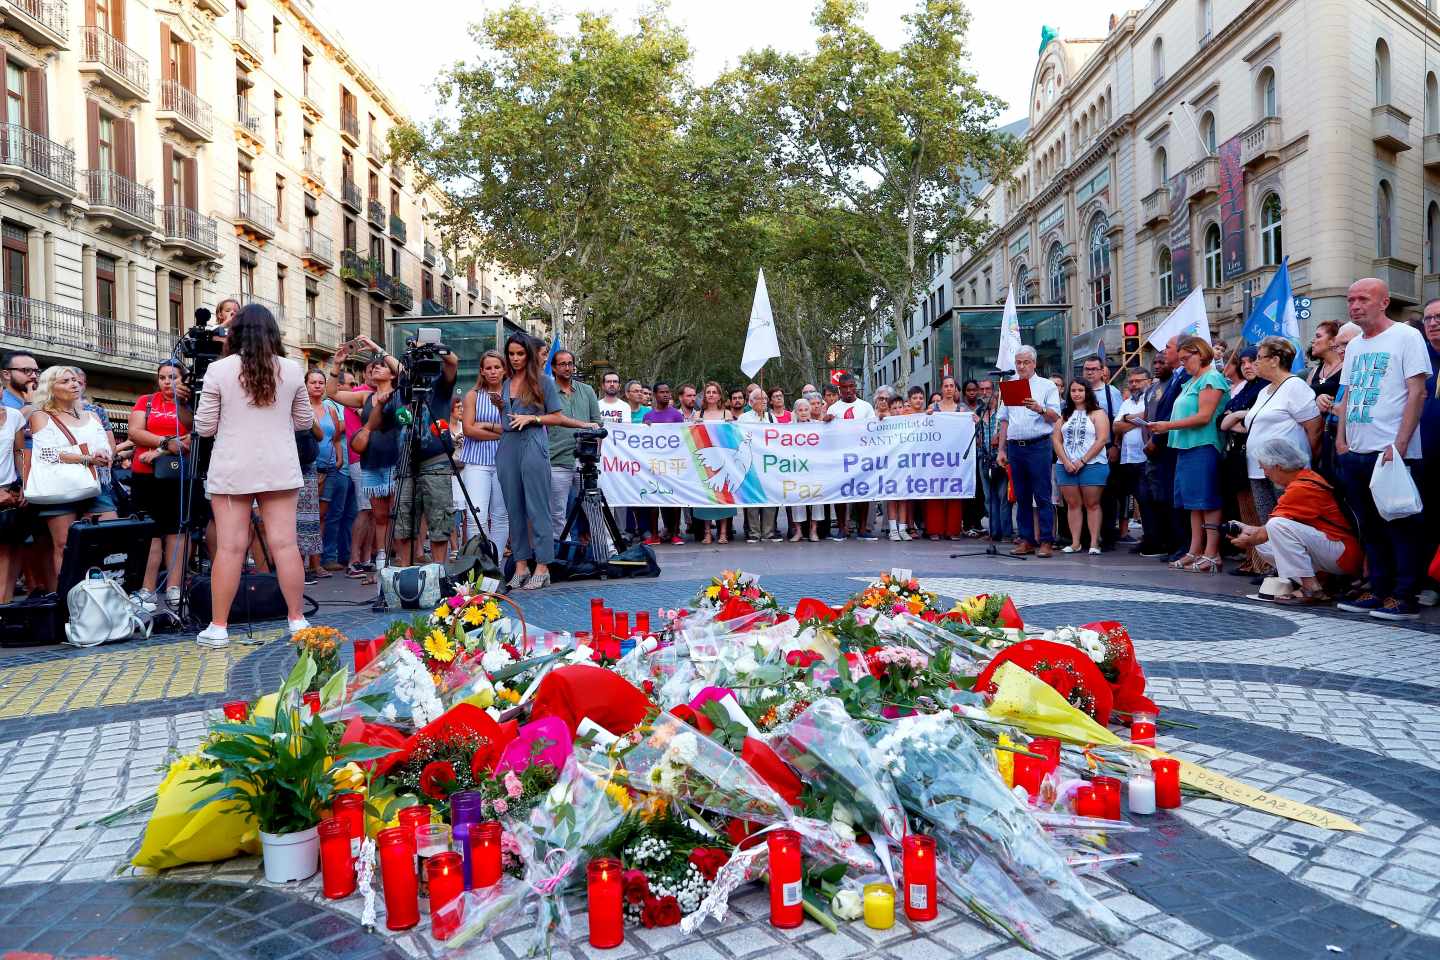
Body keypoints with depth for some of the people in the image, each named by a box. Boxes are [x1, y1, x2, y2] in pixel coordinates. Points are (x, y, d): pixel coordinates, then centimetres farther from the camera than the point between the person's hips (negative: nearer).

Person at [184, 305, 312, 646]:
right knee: (285, 544, 2)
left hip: (231, 469, -1)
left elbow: (204, 428, 1)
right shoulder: (291, 369, 2)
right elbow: (304, 421, 12)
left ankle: (218, 627, 7)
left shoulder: (219, 370, -3)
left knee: (230, 547, 1)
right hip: (280, 468, 1)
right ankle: (297, 620, 7)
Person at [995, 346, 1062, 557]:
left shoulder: (1046, 386, 5)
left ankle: (1045, 541, -3)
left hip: (1038, 446, -4)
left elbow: (1055, 416, -4)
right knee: (1021, 497, 6)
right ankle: (1026, 540, 11)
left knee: (1042, 496, -5)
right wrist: (1001, 450, 11)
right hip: (1014, 446, 4)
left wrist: (1040, 409, -24)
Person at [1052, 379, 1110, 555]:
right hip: (1066, 466, 4)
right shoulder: (1064, 415, 15)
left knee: (1092, 504, -2)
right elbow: (1056, 439, 8)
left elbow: (1102, 439, -7)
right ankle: (1075, 543, 5)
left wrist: (1082, 461, -12)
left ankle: (1094, 544, -1)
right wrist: (1066, 461, -7)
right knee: (1072, 504, 3)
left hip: (1092, 464, -4)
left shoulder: (1097, 413, 3)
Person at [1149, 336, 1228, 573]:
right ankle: (1195, 552, 11)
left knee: (1206, 501, -8)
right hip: (1187, 447, 9)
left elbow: (1204, 416, -16)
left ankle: (1211, 555, -6)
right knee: (1194, 502, 8)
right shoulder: (1191, 382, 20)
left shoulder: (1211, 378, -6)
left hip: (1203, 447, -9)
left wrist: (1169, 425, -15)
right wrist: (1165, 429, 5)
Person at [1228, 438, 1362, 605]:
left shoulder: (1301, 488, -20)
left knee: (1278, 526, -26)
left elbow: (1271, 529, -13)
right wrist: (1250, 530, 14)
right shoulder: (1306, 477, 9)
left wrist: (1249, 540, 5)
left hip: (1345, 556, -10)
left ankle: (1312, 591, -20)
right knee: (1263, 543, 8)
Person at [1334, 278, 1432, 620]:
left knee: (1401, 526, -2)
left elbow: (1416, 393, -10)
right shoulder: (1354, 346, 16)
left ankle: (1405, 596, 4)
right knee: (1370, 527, 12)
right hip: (1355, 453, 7)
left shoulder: (1406, 336, -4)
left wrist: (1400, 445, -17)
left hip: (1394, 453, -7)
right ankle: (1379, 590, 20)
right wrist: (1341, 439, 8)